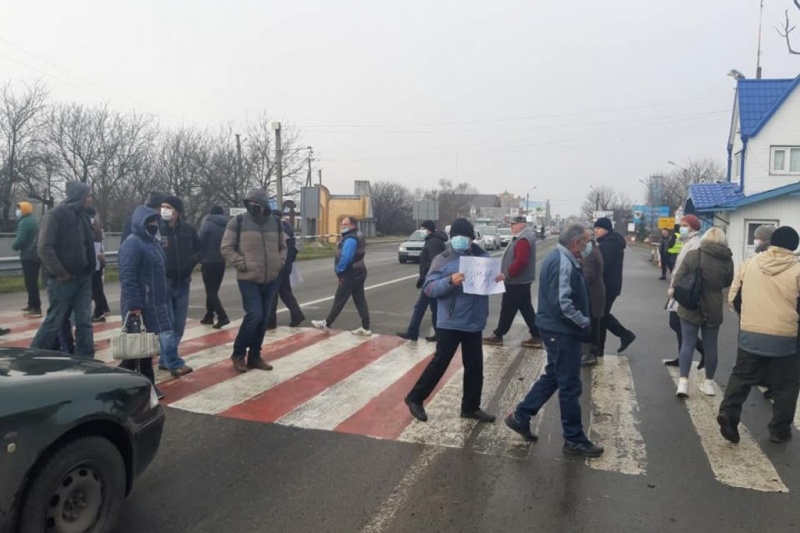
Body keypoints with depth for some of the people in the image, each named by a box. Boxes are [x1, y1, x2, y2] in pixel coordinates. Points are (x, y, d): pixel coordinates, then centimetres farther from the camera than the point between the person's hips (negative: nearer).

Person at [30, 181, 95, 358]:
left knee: (84, 322, 4)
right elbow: (44, 248, -16)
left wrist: (88, 271, 8)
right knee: (54, 322, 2)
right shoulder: (55, 215, -10)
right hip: (62, 280, -7)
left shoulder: (82, 217, 13)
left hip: (83, 278, 7)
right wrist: (60, 272, -16)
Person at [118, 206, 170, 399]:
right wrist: (133, 305, -26)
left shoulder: (153, 242, 15)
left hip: (154, 304, 9)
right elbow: (127, 277, -22)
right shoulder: (132, 244, -15)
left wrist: (164, 300, 20)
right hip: (139, 305, -9)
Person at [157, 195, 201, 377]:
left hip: (182, 283, 5)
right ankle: (174, 363, -5)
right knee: (166, 325, -6)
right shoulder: (156, 229, -9)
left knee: (179, 325, 11)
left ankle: (166, 359, 24)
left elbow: (199, 249, 17)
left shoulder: (187, 230, 2)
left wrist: (191, 262, 4)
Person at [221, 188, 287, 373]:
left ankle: (254, 356, 21)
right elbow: (226, 247, -5)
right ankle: (238, 353, 8)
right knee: (254, 315, -13)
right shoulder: (238, 221, -6)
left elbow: (282, 246, 20)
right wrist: (241, 264, -13)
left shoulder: (275, 222, 8)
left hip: (271, 279, 5)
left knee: (264, 318, 8)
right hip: (248, 279, -5)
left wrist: (280, 262, 4)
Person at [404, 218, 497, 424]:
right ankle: (415, 398, 19)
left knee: (475, 366, 13)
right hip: (451, 323, -5)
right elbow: (429, 288, -14)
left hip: (474, 323, 5)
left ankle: (471, 407, 29)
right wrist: (450, 281, -30)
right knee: (440, 362, 3)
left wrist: (497, 279, -6)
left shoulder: (482, 256, 4)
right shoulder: (443, 260, -8)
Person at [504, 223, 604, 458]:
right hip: (562, 331, -10)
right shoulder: (563, 263, -21)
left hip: (557, 329, 10)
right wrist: (584, 322, -18)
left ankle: (520, 417, 26)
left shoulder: (558, 258, 12)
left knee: (553, 377, 20)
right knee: (570, 385, 2)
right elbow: (562, 303, -27)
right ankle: (574, 439, 16)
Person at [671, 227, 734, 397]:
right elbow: (728, 283, 11)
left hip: (690, 306, -2)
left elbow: (679, 276, -7)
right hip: (713, 309, 2)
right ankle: (709, 382, 24)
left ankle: (683, 382, -1)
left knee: (688, 344, 5)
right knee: (710, 346, 13)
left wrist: (673, 289, 12)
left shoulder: (693, 254, -10)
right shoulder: (727, 260, -3)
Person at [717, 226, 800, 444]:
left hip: (750, 334, 2)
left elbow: (732, 297, 5)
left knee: (741, 377, 16)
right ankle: (780, 430, 20)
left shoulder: (749, 263, 0)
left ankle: (728, 412, 1)